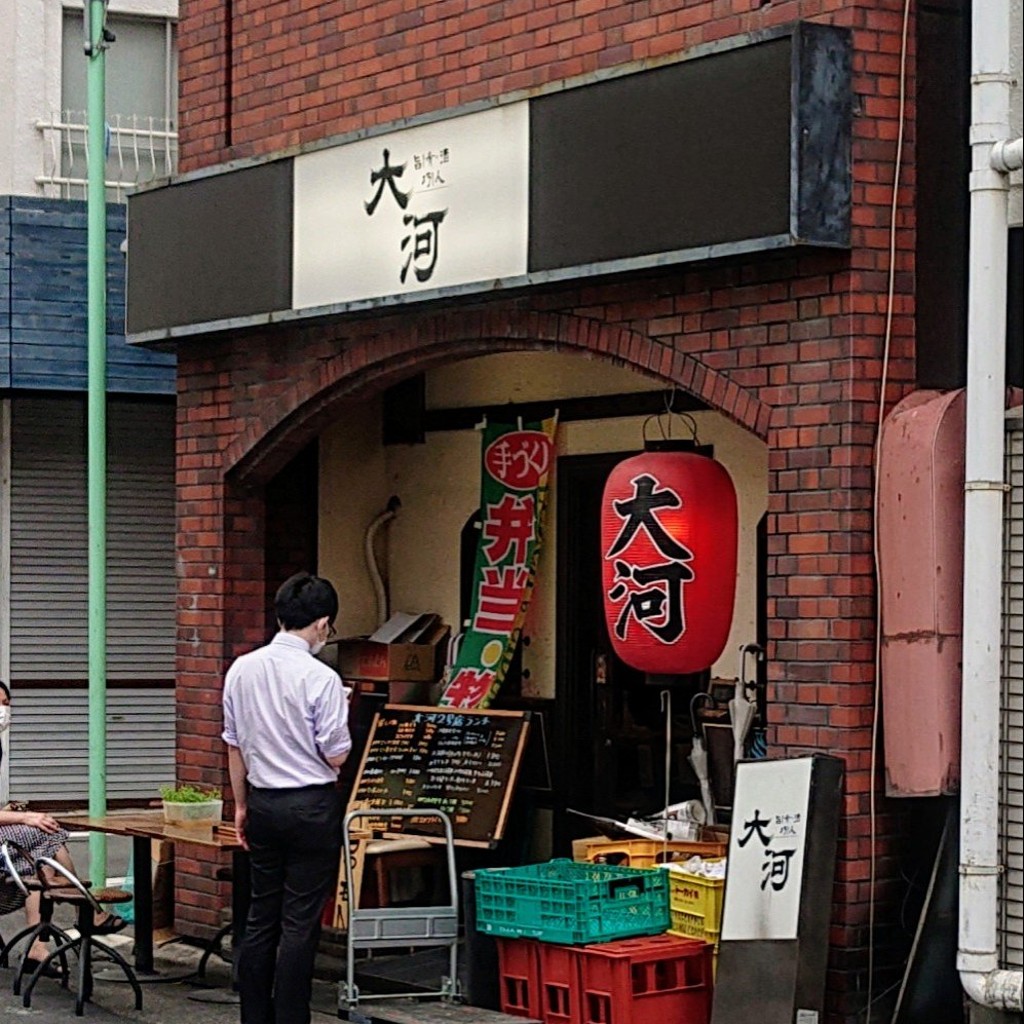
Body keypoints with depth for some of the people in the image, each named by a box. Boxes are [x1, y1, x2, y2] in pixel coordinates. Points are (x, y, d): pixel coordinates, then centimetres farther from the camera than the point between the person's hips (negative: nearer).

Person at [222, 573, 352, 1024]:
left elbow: (234, 745, 10)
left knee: (261, 917, 13)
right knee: (300, 922, 0)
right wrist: (342, 711, 6)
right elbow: (336, 756, -12)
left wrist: (241, 804, 20)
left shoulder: (242, 670, 2)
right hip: (313, 805, -6)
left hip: (264, 802, 6)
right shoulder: (320, 678, -16)